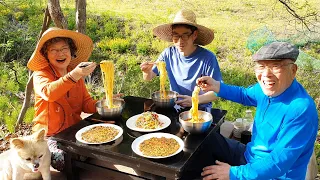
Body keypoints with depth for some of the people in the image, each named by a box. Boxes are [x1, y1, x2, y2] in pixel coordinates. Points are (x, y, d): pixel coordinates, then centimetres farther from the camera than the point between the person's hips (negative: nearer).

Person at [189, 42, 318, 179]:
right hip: (249, 155, 8)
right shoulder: (267, 89, -6)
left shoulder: (301, 110, -29)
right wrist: (217, 87, 0)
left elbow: (279, 163, -28)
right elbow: (245, 95, 17)